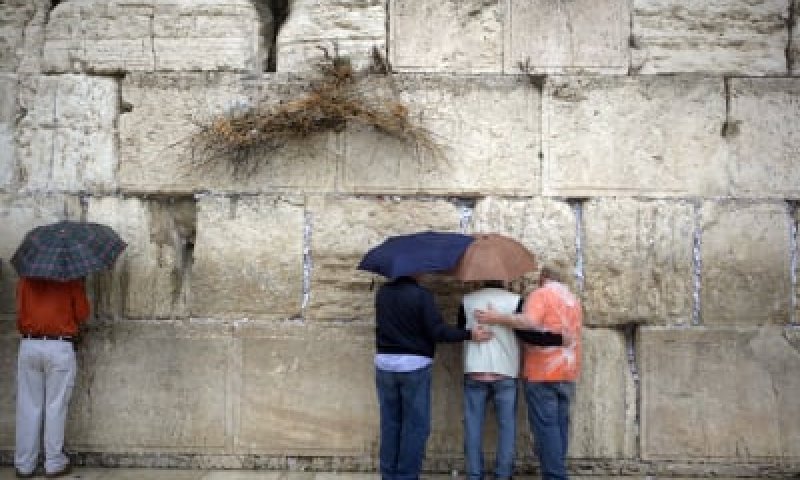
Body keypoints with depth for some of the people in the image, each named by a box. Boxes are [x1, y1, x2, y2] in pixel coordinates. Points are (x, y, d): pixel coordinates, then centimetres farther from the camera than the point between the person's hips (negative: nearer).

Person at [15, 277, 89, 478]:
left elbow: (20, 315, 8)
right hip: (59, 347, -3)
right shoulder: (71, 279, -5)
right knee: (55, 407, 4)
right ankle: (54, 464, 10)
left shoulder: (26, 279, 4)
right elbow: (82, 314, -3)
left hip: (28, 346, 3)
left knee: (28, 407, 9)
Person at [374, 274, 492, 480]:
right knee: (415, 426, 4)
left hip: (384, 364, 6)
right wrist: (470, 334, -8)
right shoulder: (421, 294, -14)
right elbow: (437, 331, -16)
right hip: (414, 365, -5)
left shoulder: (382, 292, 4)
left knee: (390, 424, 12)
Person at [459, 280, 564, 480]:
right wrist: (559, 338, -11)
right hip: (505, 373, -1)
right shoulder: (515, 300, -6)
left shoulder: (467, 301, 2)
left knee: (473, 426, 7)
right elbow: (525, 334, -12)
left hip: (474, 373, 2)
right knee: (507, 426, 9)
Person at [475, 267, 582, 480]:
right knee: (560, 423, 11)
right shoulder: (574, 299, 18)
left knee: (545, 425, -5)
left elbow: (530, 321, -23)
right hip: (567, 372, 7)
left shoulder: (541, 293, -6)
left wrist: (497, 318, -22)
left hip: (543, 372, -7)